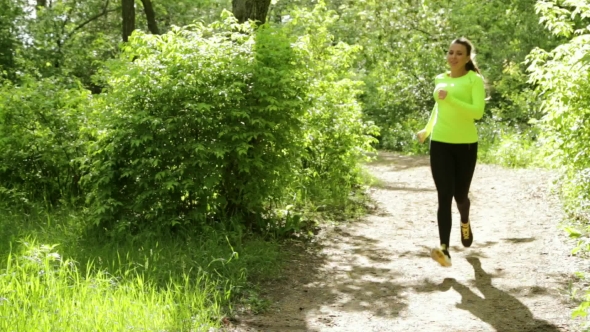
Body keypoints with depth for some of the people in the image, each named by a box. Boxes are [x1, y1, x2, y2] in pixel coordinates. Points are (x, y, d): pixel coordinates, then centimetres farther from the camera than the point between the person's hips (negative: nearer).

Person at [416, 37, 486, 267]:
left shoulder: (474, 80, -6)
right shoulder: (440, 79, 8)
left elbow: (478, 112, -19)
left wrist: (451, 99, -26)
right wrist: (427, 129, 23)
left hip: (465, 145, -2)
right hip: (440, 144, 2)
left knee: (460, 194, 11)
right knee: (444, 196, -10)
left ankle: (465, 223, 47)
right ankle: (445, 250, -18)